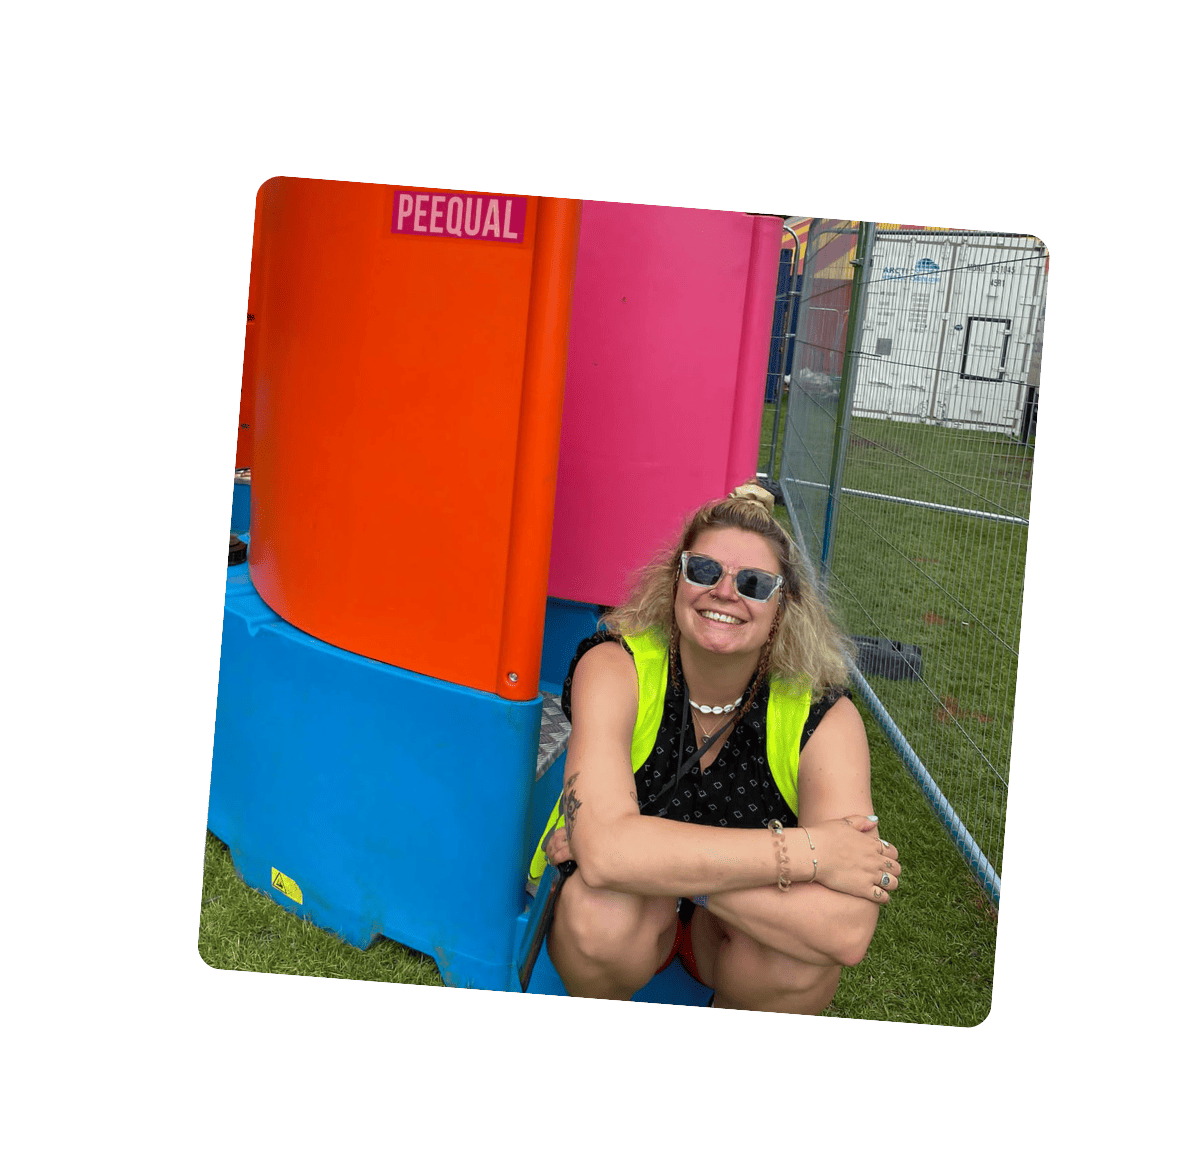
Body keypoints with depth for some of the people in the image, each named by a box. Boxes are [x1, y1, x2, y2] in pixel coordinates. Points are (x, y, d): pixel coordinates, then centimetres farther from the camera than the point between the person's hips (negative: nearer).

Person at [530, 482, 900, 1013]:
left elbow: (846, 933, -34)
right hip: (629, 925, -1)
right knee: (605, 908, -34)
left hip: (739, 931, 1)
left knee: (807, 948, -31)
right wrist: (803, 850, -37)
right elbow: (604, 853, -39)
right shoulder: (615, 668, -22)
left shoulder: (823, 717, -21)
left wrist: (652, 850, -37)